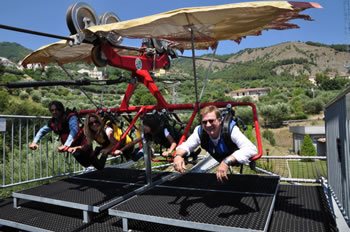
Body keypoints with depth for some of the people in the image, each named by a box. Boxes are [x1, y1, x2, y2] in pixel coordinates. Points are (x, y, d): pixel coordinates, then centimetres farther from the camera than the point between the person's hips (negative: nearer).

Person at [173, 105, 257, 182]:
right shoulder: (200, 131, -27)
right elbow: (186, 146, -20)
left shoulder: (231, 128, -40)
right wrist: (178, 156, -43)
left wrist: (227, 161, -63)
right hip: (218, 158, 3)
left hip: (237, 158, -3)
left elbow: (251, 149, -51)